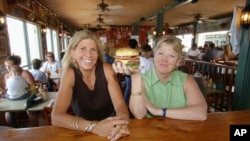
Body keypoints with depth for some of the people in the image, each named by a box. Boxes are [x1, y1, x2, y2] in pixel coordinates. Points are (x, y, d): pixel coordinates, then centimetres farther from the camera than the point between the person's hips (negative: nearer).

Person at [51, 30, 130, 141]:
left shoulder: (106, 69, -10)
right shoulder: (70, 74, -12)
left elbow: (119, 103, -14)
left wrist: (122, 121, -35)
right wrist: (94, 126, -34)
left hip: (110, 132, 1)